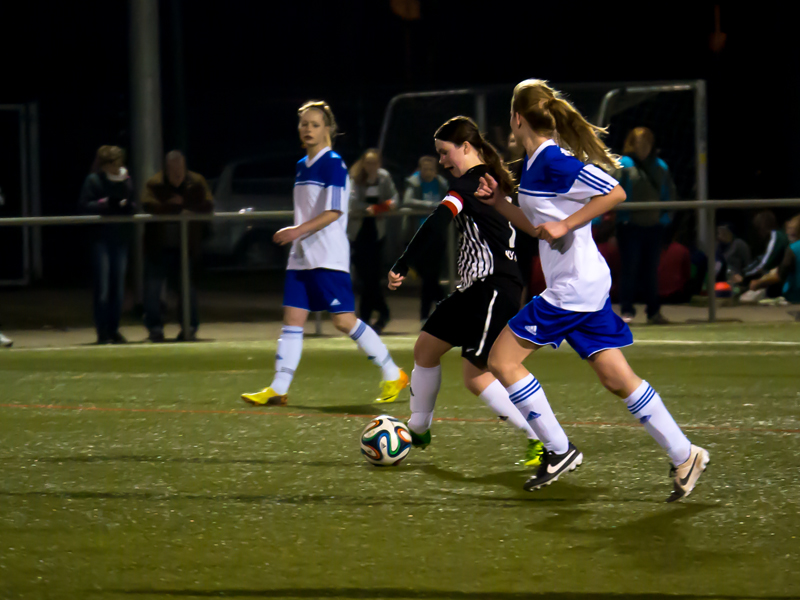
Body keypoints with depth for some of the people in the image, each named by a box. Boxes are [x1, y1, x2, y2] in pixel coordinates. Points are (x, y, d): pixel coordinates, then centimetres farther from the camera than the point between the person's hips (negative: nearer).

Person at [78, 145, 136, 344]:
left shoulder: (126, 181, 8)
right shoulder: (93, 180, -5)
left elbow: (134, 206, 12)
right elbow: (84, 206, -9)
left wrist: (128, 205, -10)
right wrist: (106, 203, -19)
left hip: (121, 239, 5)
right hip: (101, 239, -5)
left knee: (118, 286, 8)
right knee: (102, 287, -4)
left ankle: (114, 330, 17)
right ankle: (102, 333, 1)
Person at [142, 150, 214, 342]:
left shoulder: (196, 183, 0)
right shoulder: (155, 184, -5)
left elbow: (208, 206, -12)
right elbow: (149, 205, -23)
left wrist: (184, 203, -21)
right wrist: (177, 208, -20)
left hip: (185, 247, 0)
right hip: (158, 247, 0)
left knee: (186, 289, 0)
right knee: (152, 288, -3)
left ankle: (190, 328, 13)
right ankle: (154, 328, 10)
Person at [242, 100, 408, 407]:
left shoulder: (333, 165, -9)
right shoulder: (302, 166, 16)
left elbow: (334, 212, -17)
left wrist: (298, 231, -22)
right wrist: (294, 235, 16)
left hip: (329, 258, -8)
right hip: (301, 257, 8)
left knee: (344, 321, -8)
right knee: (292, 318, 1)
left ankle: (393, 375, 4)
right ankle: (278, 389, -1)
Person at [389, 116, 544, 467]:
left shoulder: (472, 182, -12)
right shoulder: (490, 182, 17)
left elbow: (437, 225, -23)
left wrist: (402, 267, -23)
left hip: (496, 287, -10)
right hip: (476, 287, 10)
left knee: (476, 376, -9)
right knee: (425, 348, 14)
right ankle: (418, 430, 22)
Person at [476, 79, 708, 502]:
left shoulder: (554, 160, -16)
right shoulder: (534, 162, 13)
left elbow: (615, 194, -20)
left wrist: (564, 225, -20)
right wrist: (497, 201, 12)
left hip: (573, 288, -10)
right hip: (585, 285, 10)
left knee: (502, 359, -4)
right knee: (617, 379, 8)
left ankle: (559, 450, 1)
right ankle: (684, 456, 9)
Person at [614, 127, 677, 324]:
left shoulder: (660, 167, 11)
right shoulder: (623, 165, -3)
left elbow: (669, 194, 16)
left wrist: (665, 216, 5)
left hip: (654, 226, 4)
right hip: (630, 226, -4)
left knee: (651, 270, 10)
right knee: (630, 269, -5)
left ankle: (654, 312, 16)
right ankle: (626, 310, 0)